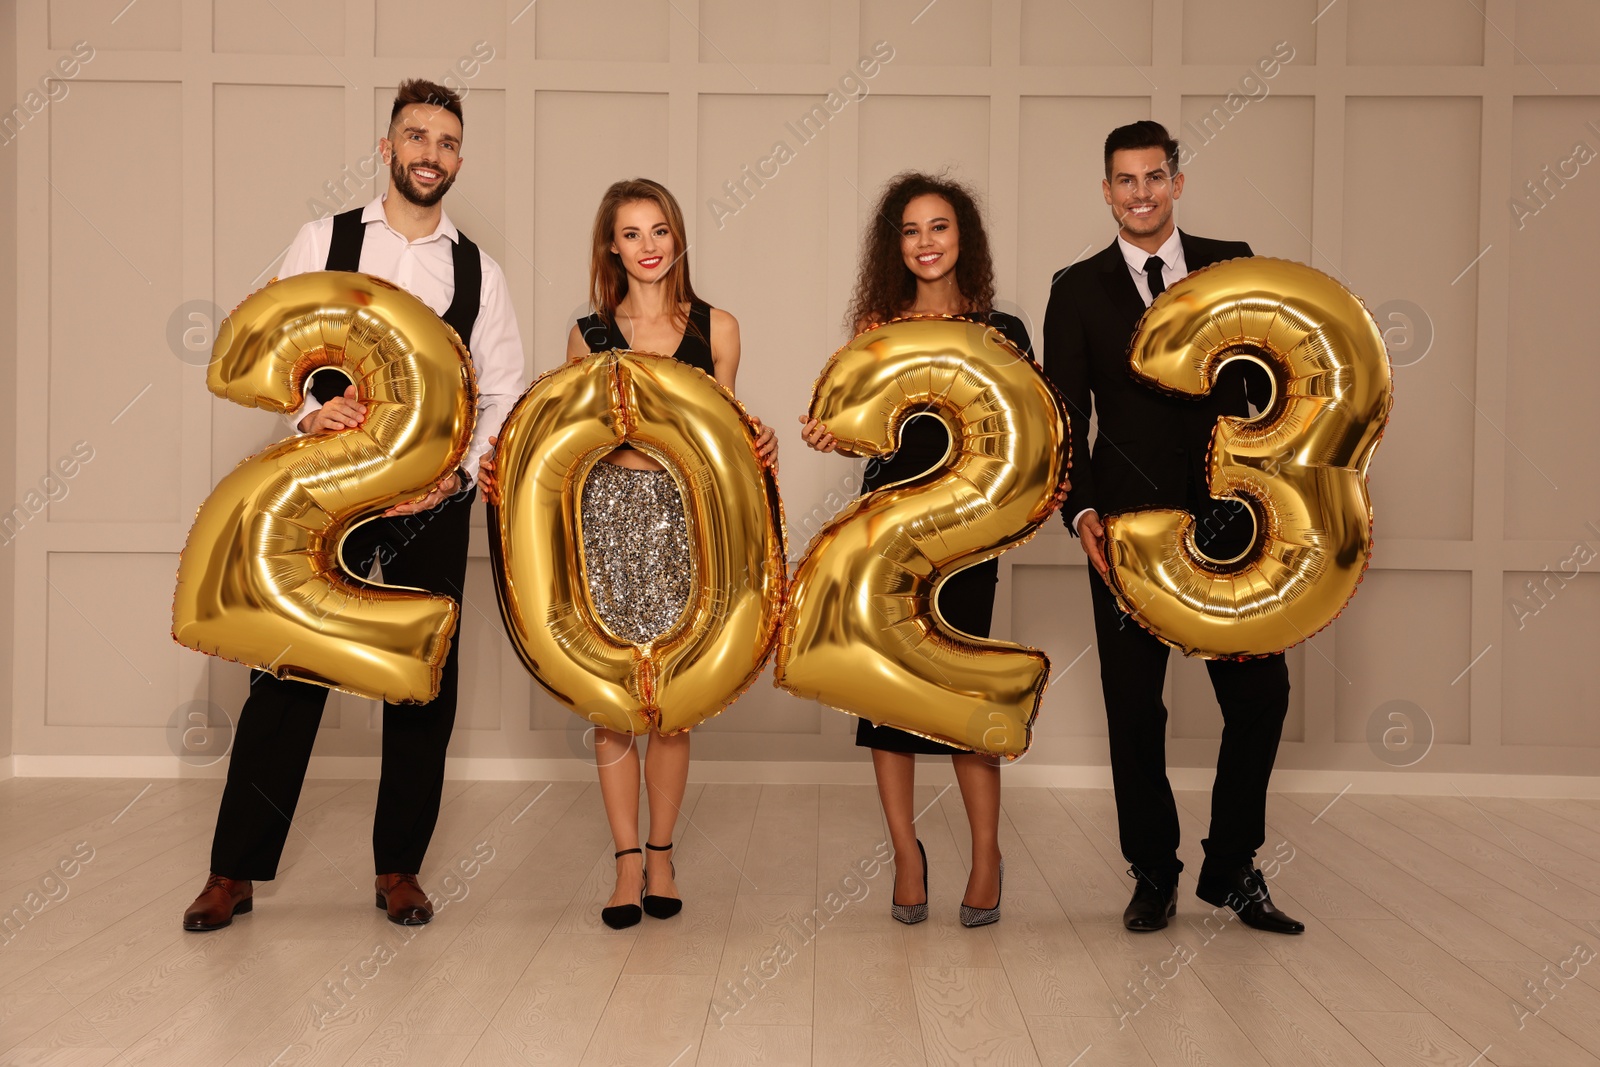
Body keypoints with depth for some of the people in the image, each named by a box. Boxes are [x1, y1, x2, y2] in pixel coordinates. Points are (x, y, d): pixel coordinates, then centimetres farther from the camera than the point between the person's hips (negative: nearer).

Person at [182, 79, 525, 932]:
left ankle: (398, 869, 21)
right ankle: (235, 871, 13)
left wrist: (456, 474, -9)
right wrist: (308, 412, -16)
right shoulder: (321, 242, 6)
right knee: (287, 674, 0)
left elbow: (502, 397, 7)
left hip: (433, 496, 2)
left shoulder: (480, 273, 9)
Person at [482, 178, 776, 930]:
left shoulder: (715, 329, 8)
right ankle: (626, 863, 10)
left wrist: (760, 448, -9)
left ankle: (660, 855, 18)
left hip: (684, 515, 0)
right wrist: (506, 471, -7)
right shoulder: (588, 335, 9)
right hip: (606, 511, 0)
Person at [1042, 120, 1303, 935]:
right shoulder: (1078, 290, 5)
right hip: (1131, 524, -1)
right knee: (1134, 708, 5)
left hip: (1229, 514, 1)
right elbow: (1065, 415, 1)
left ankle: (1232, 870, 19)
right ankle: (1153, 875, 21)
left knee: (1261, 692, 1)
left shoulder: (1231, 265, 10)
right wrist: (1080, 510, -12)